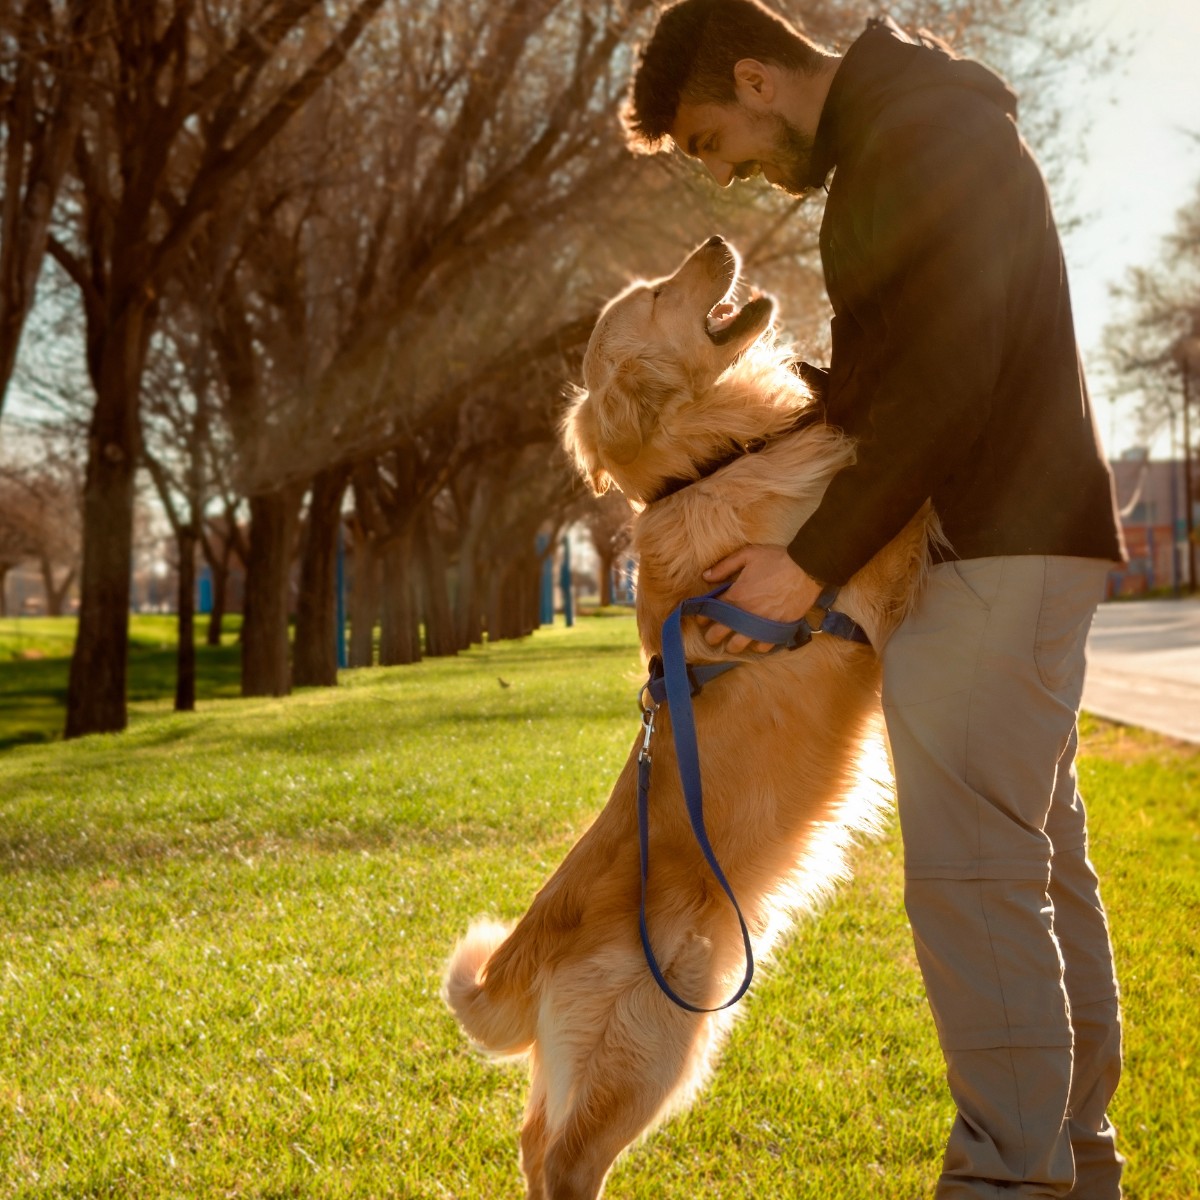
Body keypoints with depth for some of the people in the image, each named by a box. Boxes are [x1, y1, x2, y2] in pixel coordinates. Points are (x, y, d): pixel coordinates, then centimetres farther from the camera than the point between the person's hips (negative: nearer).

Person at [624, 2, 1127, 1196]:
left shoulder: (925, 136, -13)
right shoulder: (877, 152, 19)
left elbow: (945, 383, -21)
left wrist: (814, 560, -18)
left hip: (995, 553, -11)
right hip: (1015, 548, 11)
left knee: (970, 871, -12)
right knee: (1042, 863, 12)